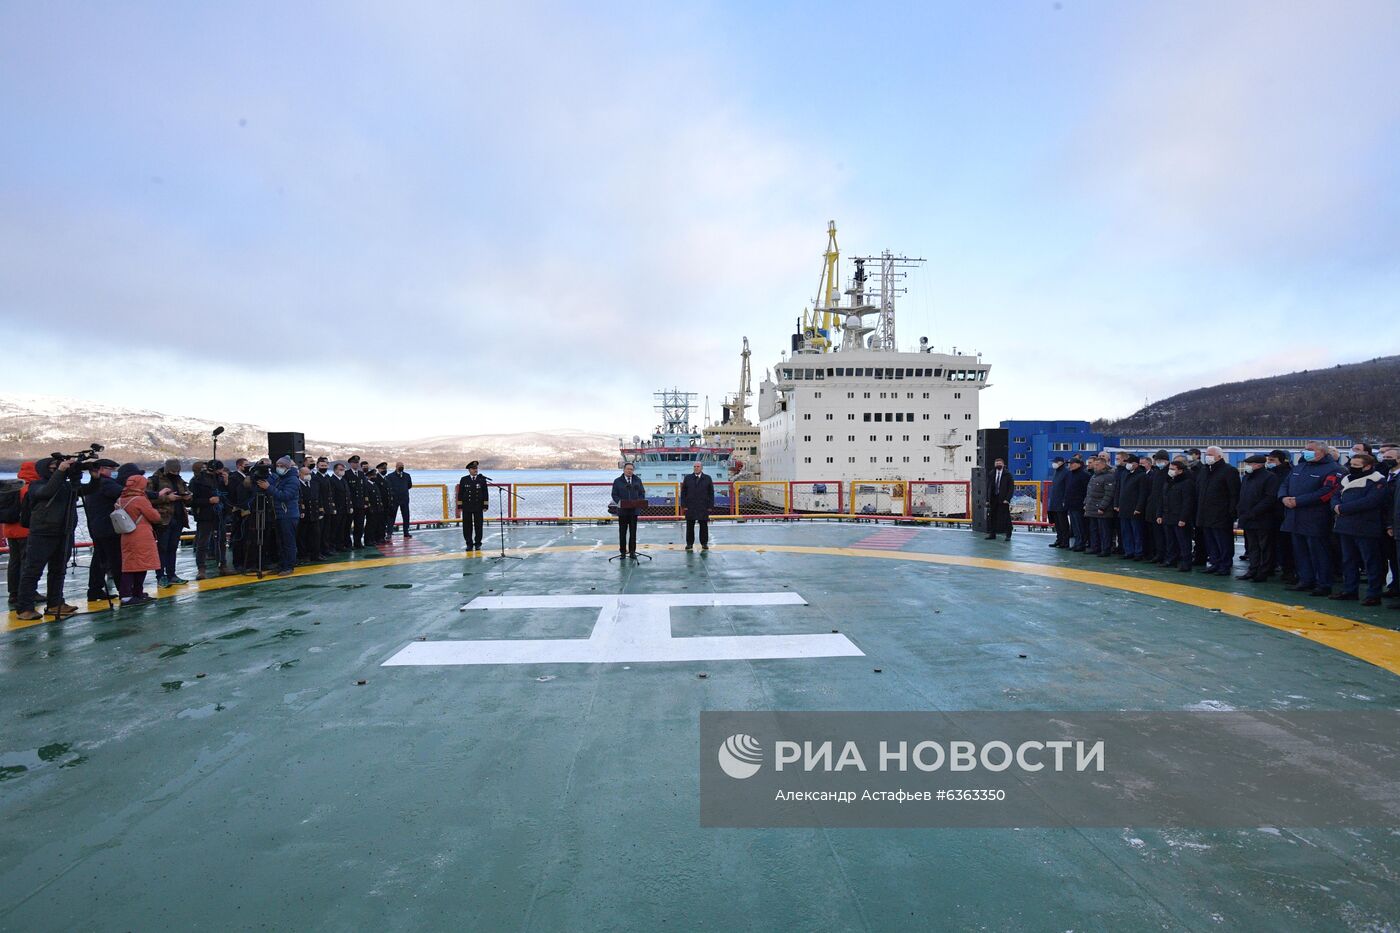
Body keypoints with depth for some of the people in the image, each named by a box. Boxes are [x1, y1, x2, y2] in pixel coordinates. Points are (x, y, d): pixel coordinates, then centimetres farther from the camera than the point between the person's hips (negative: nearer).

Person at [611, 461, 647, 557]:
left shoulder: (637, 481, 10)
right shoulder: (617, 481, 4)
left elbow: (642, 493, 9)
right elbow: (614, 494, 0)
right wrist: (619, 502, -18)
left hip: (634, 510, 2)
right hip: (622, 510, -2)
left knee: (633, 531, 3)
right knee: (622, 532, 3)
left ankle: (632, 551, 9)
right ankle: (623, 551, 9)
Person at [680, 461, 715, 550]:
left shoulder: (707, 479, 6)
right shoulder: (687, 478, 8)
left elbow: (711, 493, 5)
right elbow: (683, 493, 7)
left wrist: (710, 506, -3)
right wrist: (684, 505, -2)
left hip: (703, 507, -1)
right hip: (690, 507, 1)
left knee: (704, 526, 3)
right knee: (690, 526, 4)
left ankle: (704, 543, 12)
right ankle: (689, 543, 11)